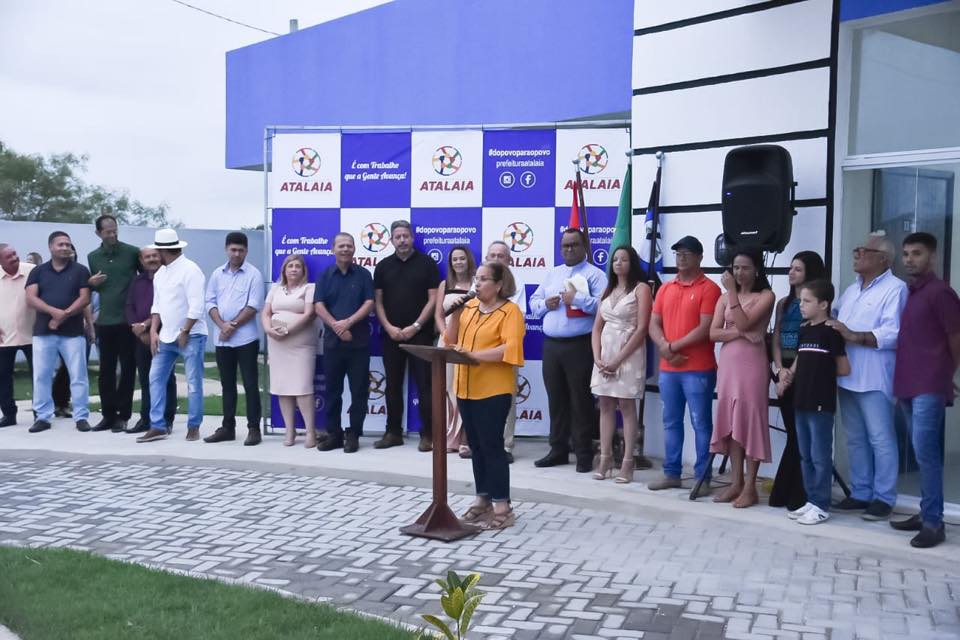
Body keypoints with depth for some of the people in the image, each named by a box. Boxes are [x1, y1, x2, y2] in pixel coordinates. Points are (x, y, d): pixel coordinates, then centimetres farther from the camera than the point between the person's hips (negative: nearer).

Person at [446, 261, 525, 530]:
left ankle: (502, 507, 2)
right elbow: (451, 341, 13)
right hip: (466, 387, 7)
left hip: (493, 390, -7)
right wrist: (454, 315, -2)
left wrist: (473, 354, -26)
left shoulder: (510, 311, -8)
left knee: (492, 446, -4)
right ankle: (483, 499, 23)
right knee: (476, 446, 13)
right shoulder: (469, 306, 11)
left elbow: (509, 349, -20)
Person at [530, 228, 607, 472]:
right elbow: (533, 303, 19)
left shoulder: (595, 274, -1)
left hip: (580, 346, -6)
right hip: (551, 345, 6)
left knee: (580, 401, -2)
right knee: (556, 399, 11)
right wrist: (546, 303, -1)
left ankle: (584, 453, 5)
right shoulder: (552, 274, 19)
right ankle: (558, 449, 20)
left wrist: (577, 299, -19)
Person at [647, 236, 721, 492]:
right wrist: (665, 348, -8)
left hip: (698, 369, -6)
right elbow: (653, 324, 10)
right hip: (668, 368, 6)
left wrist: (674, 346, -11)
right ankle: (671, 474, 19)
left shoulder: (709, 288, -5)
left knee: (701, 424, -1)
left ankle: (703, 478, 4)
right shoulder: (665, 289, 14)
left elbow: (705, 329, -13)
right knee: (671, 422, 11)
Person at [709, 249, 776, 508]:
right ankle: (735, 482, 12)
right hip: (728, 362, 5)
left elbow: (743, 322, -15)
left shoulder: (766, 296, -2)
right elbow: (713, 333, 3)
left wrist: (733, 291, -12)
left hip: (752, 363, -5)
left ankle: (750, 487, 0)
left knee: (750, 420, -5)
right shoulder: (725, 298, 12)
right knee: (730, 422, 5)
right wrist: (740, 332, -13)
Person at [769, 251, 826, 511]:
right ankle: (785, 492, 13)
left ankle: (798, 494, 2)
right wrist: (780, 368, -3)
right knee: (793, 433, 9)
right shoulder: (784, 303, 16)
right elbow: (776, 340, 12)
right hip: (785, 372, 6)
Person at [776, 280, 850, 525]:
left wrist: (822, 371, 2)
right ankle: (811, 500, 22)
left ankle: (821, 505, 6)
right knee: (805, 456, 13)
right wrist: (787, 376, 2)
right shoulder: (803, 331, 12)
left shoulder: (831, 332, -11)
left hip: (821, 404, -8)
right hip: (801, 401, 8)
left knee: (820, 456, -1)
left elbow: (843, 369, -9)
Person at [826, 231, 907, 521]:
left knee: (880, 440, -1)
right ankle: (860, 493, 22)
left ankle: (884, 498, 7)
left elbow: (893, 334, -19)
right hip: (847, 376, 8)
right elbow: (834, 319, 22)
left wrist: (854, 336, -23)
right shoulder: (852, 290, 19)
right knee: (855, 439, 13)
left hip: (874, 379, -8)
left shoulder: (895, 288, -7)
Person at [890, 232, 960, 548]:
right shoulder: (908, 293, 15)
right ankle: (926, 513, 19)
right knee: (924, 453, 12)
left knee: (925, 452, -9)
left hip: (930, 387, -8)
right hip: (909, 385, 8)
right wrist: (902, 380, 16)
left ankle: (933, 523, -4)